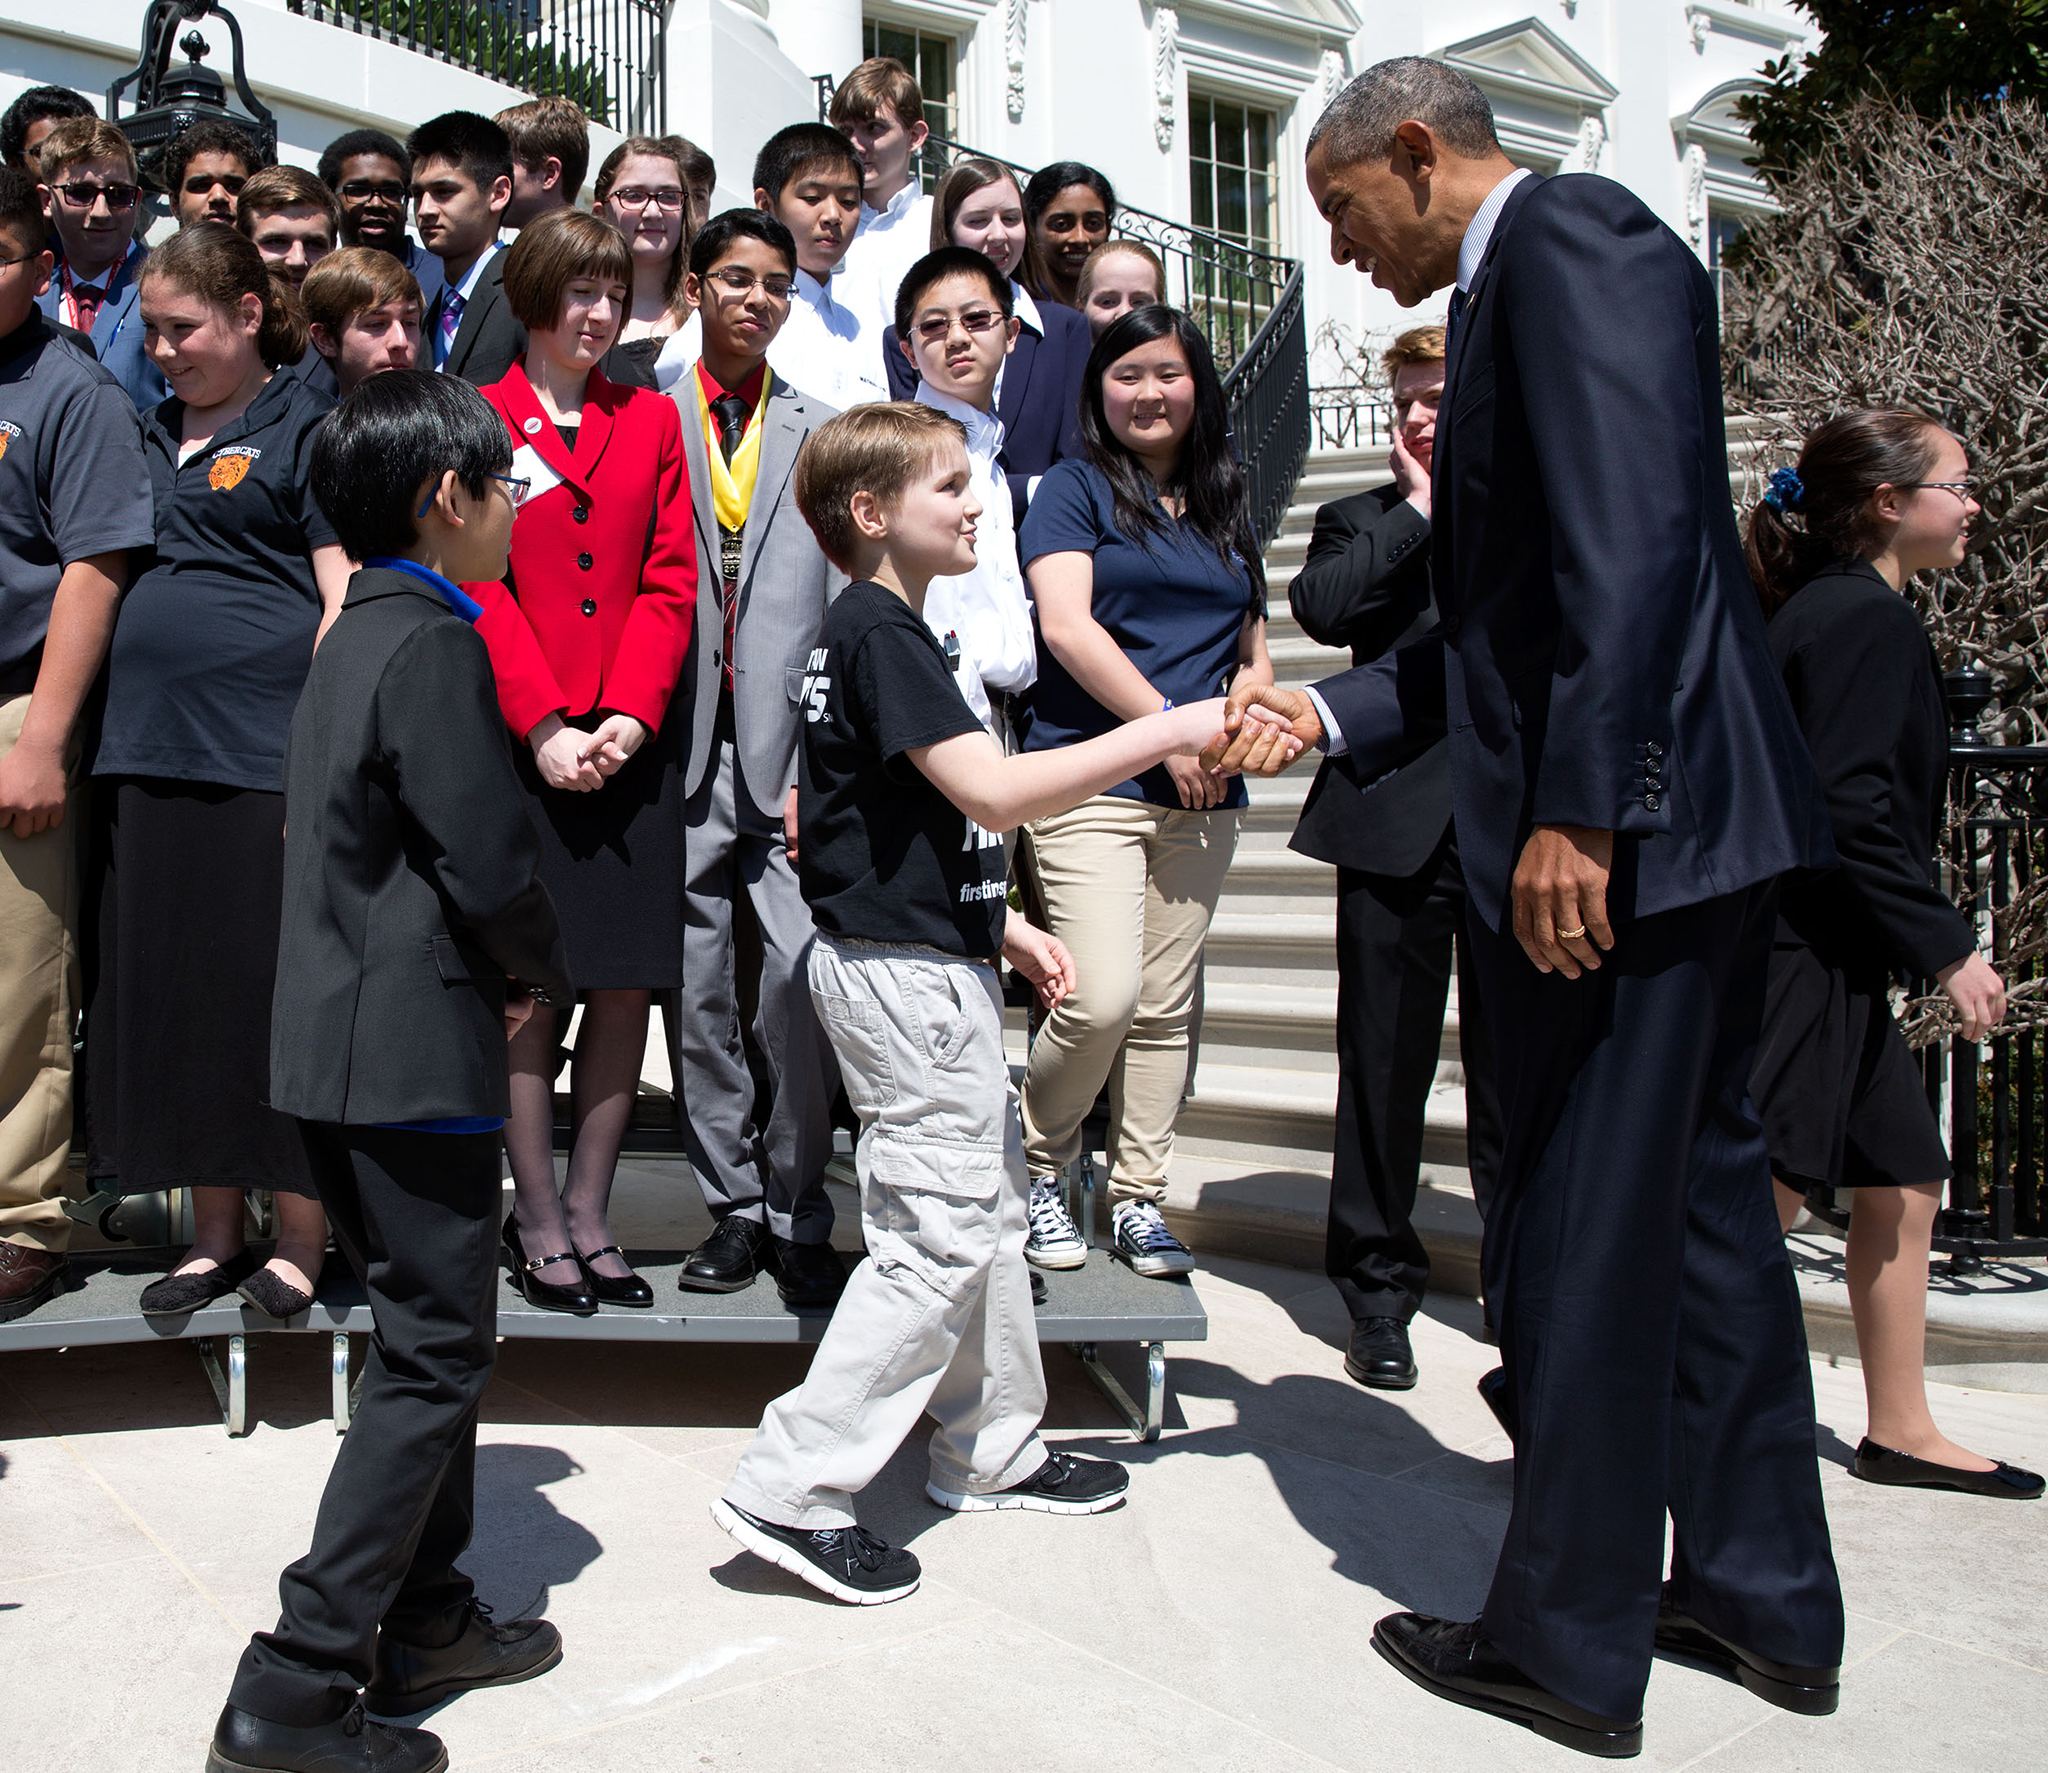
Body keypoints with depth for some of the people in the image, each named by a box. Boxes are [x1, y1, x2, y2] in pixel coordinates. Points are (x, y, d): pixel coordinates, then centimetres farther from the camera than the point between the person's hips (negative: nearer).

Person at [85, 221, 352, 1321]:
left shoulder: (305, 428, -1)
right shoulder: (152, 435, 19)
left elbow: (344, 599, -8)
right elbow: (113, 578, 23)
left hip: (265, 752, -7)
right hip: (151, 750, 7)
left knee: (279, 994, -1)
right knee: (170, 994, 9)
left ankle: (301, 1240, 12)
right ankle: (214, 1235, 22)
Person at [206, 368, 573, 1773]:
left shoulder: (357, 635, 15)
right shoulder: (434, 645, -15)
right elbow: (491, 864, -19)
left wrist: (499, 973, 11)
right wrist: (544, 975, 0)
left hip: (341, 1041, 10)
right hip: (413, 1050, -10)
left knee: (432, 1337, 18)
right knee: (436, 1355, -2)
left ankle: (424, 1621, 29)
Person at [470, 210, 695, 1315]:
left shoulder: (651, 420, 14)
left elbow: (669, 583, 6)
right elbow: (477, 587, -2)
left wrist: (628, 715, -7)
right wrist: (545, 724, -12)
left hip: (632, 742, 3)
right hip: (520, 739, -3)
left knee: (627, 982, 3)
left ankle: (589, 1212, 14)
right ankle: (537, 1220, 10)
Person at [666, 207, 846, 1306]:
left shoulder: (823, 434, 14)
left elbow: (845, 603, 6)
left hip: (790, 745, -1)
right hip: (683, 746, 1)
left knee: (802, 975, -10)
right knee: (696, 989, 4)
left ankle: (800, 1215, 5)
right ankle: (733, 1207, 17)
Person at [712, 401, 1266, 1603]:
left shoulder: (886, 633, 16)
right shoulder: (880, 633, -16)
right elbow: (996, 792, -26)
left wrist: (1002, 927, 18)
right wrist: (1165, 732, -22)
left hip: (934, 959, 11)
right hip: (904, 973, -11)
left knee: (989, 1209, 17)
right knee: (941, 1235, -7)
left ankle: (995, 1453, 30)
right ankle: (795, 1490, 0)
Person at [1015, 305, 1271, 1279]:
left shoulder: (1224, 509, 20)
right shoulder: (1074, 488, 4)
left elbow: (1253, 649, 23)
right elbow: (1066, 625, -9)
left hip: (1199, 796, 5)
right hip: (1091, 782, -5)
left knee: (1166, 1005, 6)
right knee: (1103, 996, -15)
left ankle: (1139, 1197, 17)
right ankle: (1038, 1161, 10)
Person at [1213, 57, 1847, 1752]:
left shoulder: (1571, 232, -7)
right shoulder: (1516, 291, 22)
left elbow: (1633, 540, -21)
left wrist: (1577, 811, -25)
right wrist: (1331, 709, 14)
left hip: (1622, 832, -10)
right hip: (1693, 834, 10)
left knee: (1580, 1242, -1)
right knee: (1701, 1202, 17)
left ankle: (1569, 1643, 14)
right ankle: (1764, 1594, 32)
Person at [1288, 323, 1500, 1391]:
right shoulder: (1366, 521, 11)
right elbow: (1320, 607, -12)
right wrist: (1422, 511, -7)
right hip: (1398, 826, -1)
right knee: (1385, 1061, 5)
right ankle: (1378, 1287, 19)